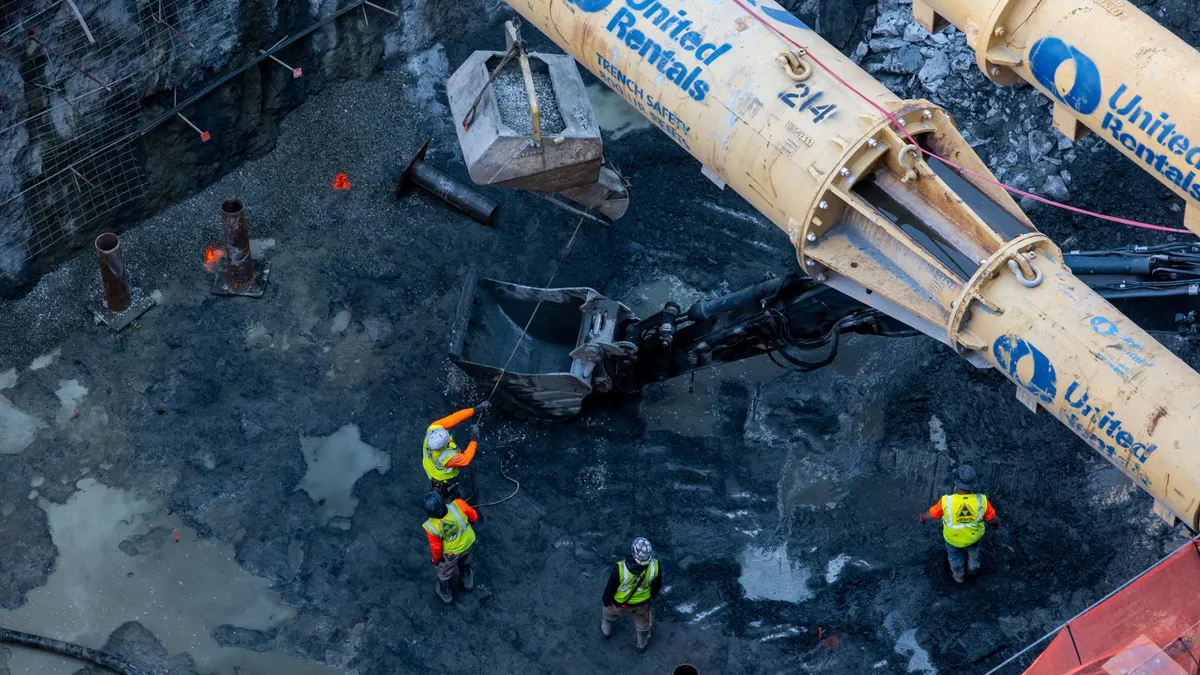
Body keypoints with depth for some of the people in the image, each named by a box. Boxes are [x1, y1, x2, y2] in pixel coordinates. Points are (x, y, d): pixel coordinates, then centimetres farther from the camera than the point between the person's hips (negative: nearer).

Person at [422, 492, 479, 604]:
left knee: (445, 573, 30)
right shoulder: (458, 505, -36)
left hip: (450, 552, -2)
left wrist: (436, 559, 3)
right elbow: (474, 517, -16)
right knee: (464, 562, 37)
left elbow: (436, 547, -19)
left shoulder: (431, 527, -36)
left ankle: (446, 595, 56)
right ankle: (468, 582, 63)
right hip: (468, 543, 2)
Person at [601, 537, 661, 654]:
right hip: (642, 602, 1)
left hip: (620, 601, -1)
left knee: (609, 612, 36)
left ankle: (606, 630, 66)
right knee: (642, 622, 34)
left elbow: (610, 588, -22)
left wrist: (606, 600, 1)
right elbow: (657, 584, -11)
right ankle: (642, 645, 61)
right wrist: (653, 594, 13)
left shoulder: (620, 569, -43)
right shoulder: (654, 566, -34)